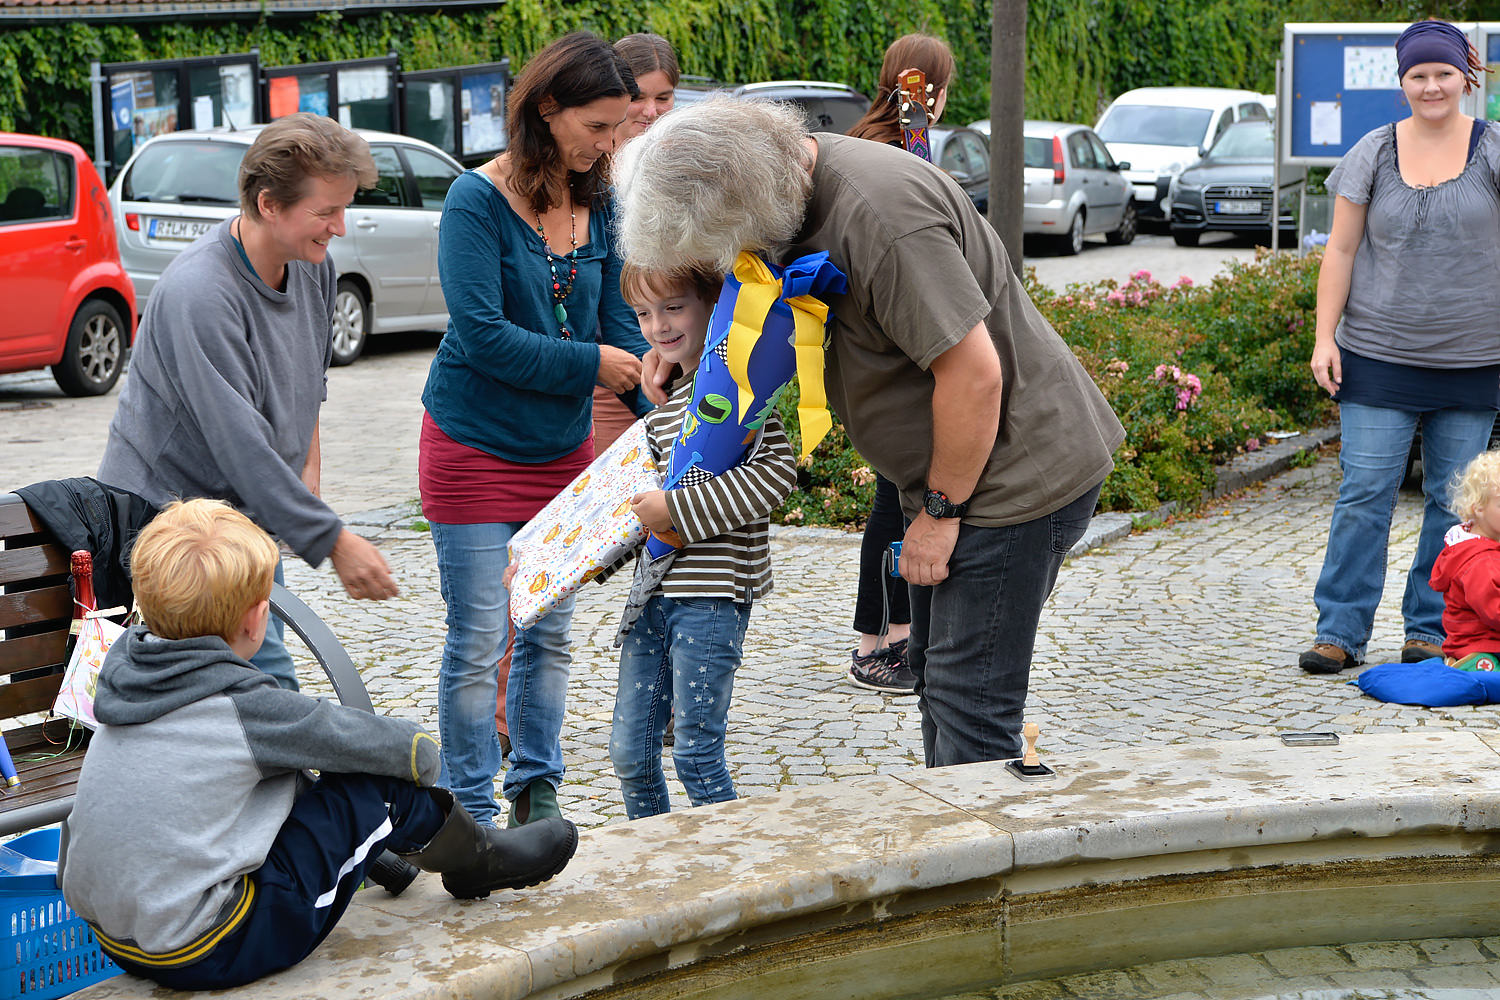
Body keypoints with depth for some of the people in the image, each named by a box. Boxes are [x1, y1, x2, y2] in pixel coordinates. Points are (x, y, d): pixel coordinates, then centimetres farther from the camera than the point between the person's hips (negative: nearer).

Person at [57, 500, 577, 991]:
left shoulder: (126, 676, 4)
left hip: (112, 940, 8)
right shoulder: (247, 707, -16)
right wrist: (424, 752, 19)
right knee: (377, 786, -1)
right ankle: (475, 858, 24)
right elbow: (410, 750, -5)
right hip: (206, 955, -8)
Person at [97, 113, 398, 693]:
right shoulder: (197, 295, -28)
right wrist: (332, 540, -27)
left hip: (251, 513, 8)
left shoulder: (313, 266, -1)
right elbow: (240, 444, -30)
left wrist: (308, 456, 7)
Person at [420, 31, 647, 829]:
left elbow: (620, 324, 3)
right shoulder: (477, 201, -15)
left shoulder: (597, 206, 3)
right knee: (477, 643, 0)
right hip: (475, 447, -6)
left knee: (549, 636, 13)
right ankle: (472, 814, 11)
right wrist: (589, 364, -17)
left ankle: (536, 793, 26)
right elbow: (482, 334, -22)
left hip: (562, 449, 6)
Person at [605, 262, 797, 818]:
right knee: (630, 751, 11)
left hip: (713, 595, -8)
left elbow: (777, 472, -22)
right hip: (653, 590, 8)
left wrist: (677, 508, -22)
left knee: (697, 754, -3)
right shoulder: (664, 396, 14)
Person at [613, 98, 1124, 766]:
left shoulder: (878, 213, -28)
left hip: (1017, 475, -10)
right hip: (953, 475, 10)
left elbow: (973, 372, -29)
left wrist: (941, 509, -18)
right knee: (937, 671, 18)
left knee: (968, 699, -8)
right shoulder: (794, 176, 2)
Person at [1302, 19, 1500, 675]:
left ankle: (1431, 631, 16)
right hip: (1379, 354, 0)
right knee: (1364, 492, -3)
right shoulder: (1373, 153, 4)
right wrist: (1325, 337, 0)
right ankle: (1340, 632, 3)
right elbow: (1341, 249, 6)